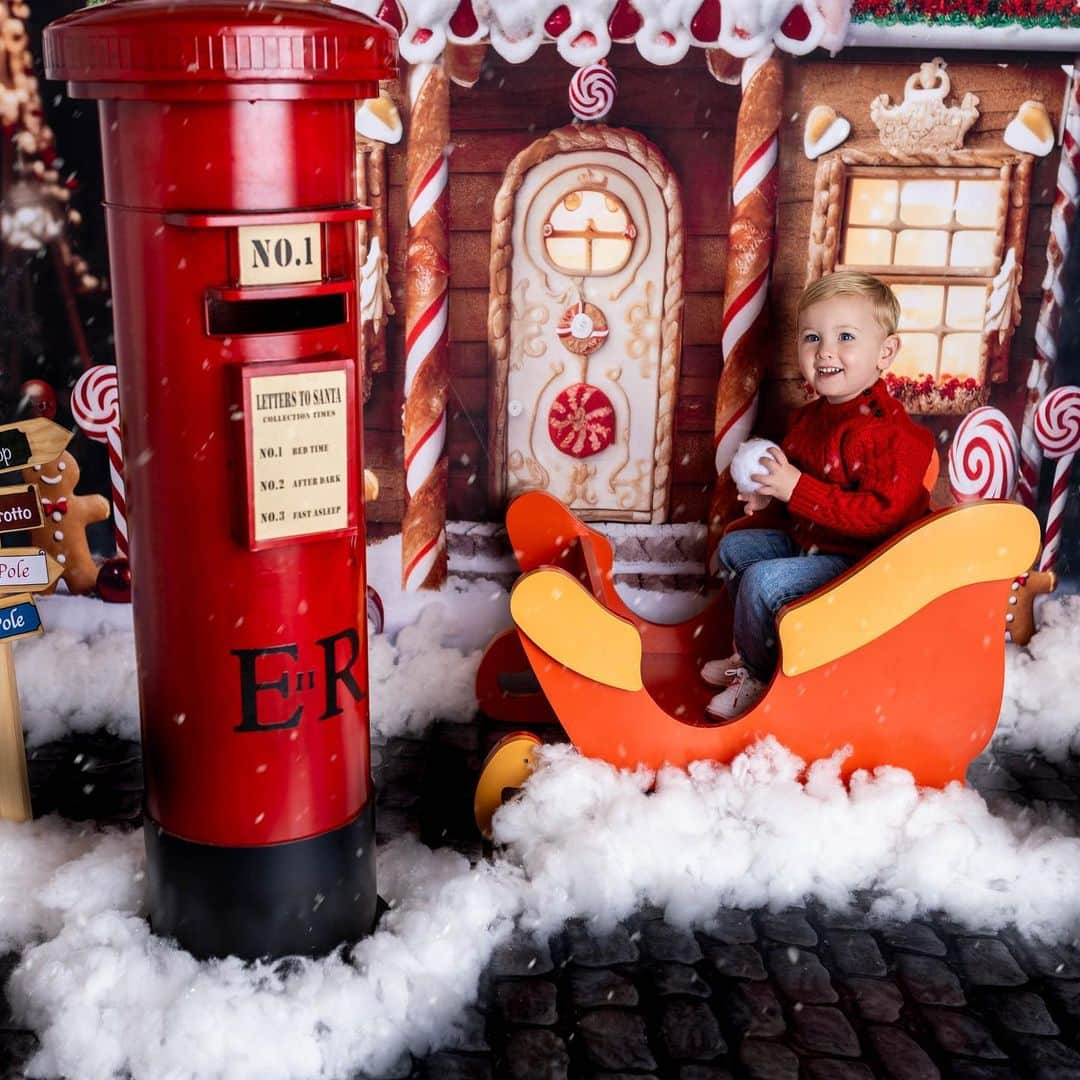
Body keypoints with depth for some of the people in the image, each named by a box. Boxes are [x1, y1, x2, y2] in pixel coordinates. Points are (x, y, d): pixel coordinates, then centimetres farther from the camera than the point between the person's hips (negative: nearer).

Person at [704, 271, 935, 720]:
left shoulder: (890, 432, -26)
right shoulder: (810, 417, 5)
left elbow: (883, 513, -32)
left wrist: (797, 490, -32)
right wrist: (772, 496, 1)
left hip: (860, 559, -10)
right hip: (805, 539, 10)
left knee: (764, 580, -24)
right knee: (733, 545, 17)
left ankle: (759, 678, 1)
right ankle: (758, 648, 25)